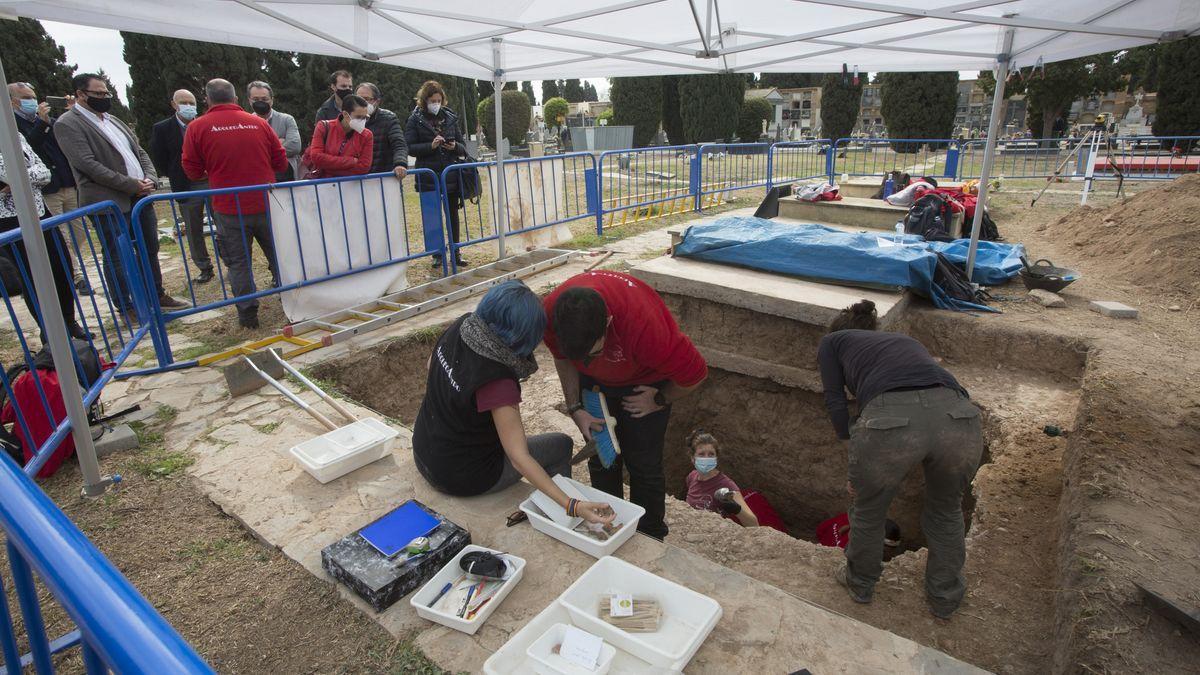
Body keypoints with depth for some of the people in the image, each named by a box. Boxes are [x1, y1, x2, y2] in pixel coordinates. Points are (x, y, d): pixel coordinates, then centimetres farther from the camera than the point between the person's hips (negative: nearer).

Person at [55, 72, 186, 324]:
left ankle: (157, 295, 29)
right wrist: (131, 185, -17)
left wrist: (150, 178, -4)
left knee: (150, 249, 14)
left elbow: (140, 152, 16)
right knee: (116, 257, 3)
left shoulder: (114, 121, 17)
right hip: (109, 202, -7)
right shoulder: (67, 124, -6)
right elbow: (88, 165, -16)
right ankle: (126, 307, 13)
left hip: (140, 197, 7)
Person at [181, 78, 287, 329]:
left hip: (229, 208, -1)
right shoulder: (259, 123, 1)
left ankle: (248, 313, 11)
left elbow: (193, 171, 2)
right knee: (277, 255, 15)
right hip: (266, 204, 2)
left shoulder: (197, 128, -3)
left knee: (238, 262, 8)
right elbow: (281, 162, 6)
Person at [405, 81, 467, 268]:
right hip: (428, 177, -3)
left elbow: (463, 146, 12)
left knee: (453, 215, 7)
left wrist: (455, 146, -11)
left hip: (451, 175, 3)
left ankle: (455, 253, 18)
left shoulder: (450, 117, 9)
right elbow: (409, 147, -6)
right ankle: (437, 254, 16)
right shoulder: (415, 119, 0)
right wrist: (431, 146, -20)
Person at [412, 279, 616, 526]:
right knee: (561, 445, 8)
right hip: (460, 477, -7)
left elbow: (431, 365, 9)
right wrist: (571, 506, -36)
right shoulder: (497, 381, -34)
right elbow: (519, 458, -33)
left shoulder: (459, 328, -13)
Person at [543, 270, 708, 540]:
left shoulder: (644, 325, -45)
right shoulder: (552, 311, -32)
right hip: (594, 381, 4)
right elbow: (562, 358, -7)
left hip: (643, 383, -3)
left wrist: (659, 401, -14)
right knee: (600, 460, 11)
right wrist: (575, 408, -12)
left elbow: (694, 374, -28)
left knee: (643, 466, 1)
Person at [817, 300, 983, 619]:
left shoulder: (831, 342, 29)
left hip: (890, 419, -4)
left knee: (868, 513, 27)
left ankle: (860, 584, 50)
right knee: (946, 511, 34)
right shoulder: (904, 340, 41)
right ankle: (946, 597, 51)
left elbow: (836, 402, 16)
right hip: (959, 416, 4)